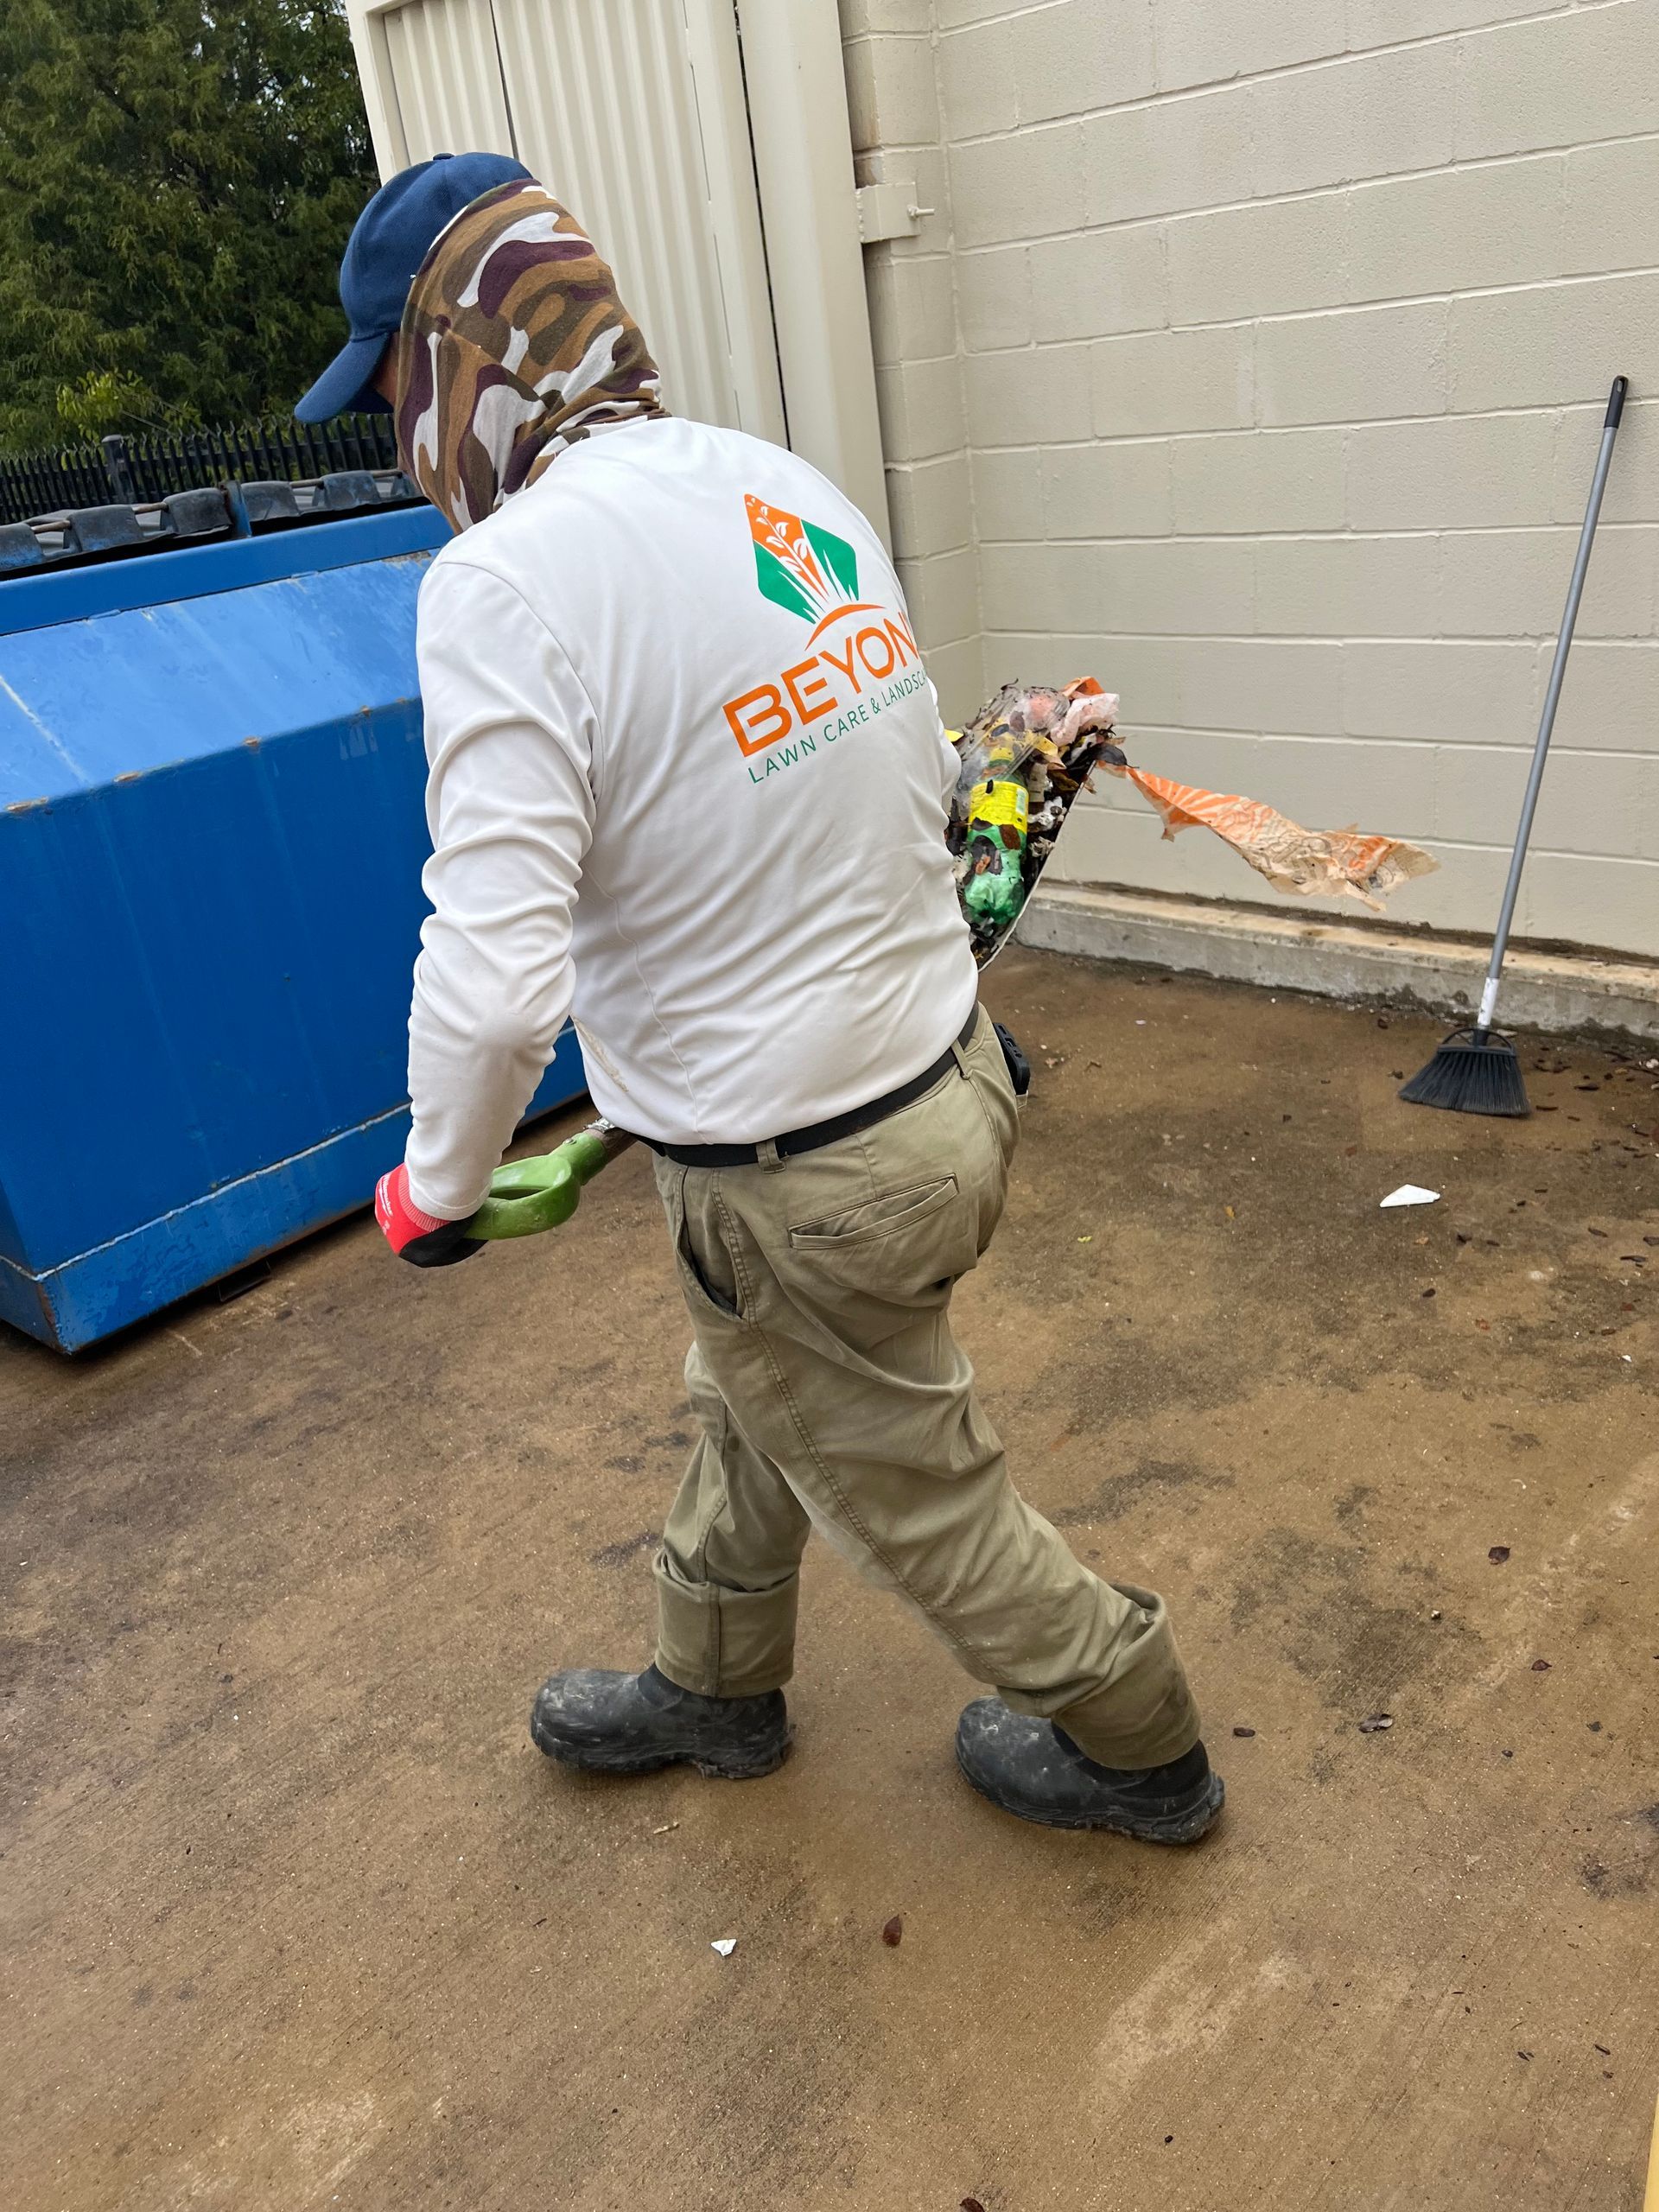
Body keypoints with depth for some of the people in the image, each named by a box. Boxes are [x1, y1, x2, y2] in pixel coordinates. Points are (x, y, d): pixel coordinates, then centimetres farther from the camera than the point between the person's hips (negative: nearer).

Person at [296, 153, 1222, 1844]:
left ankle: (1133, 1745, 42)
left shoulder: (506, 579, -22)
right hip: (945, 1069, 8)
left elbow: (493, 981, -29)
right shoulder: (793, 488, 1)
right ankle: (713, 1685, 53)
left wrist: (438, 1181, -9)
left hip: (799, 1180, -8)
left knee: (921, 1506, 18)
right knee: (746, 1410, 29)